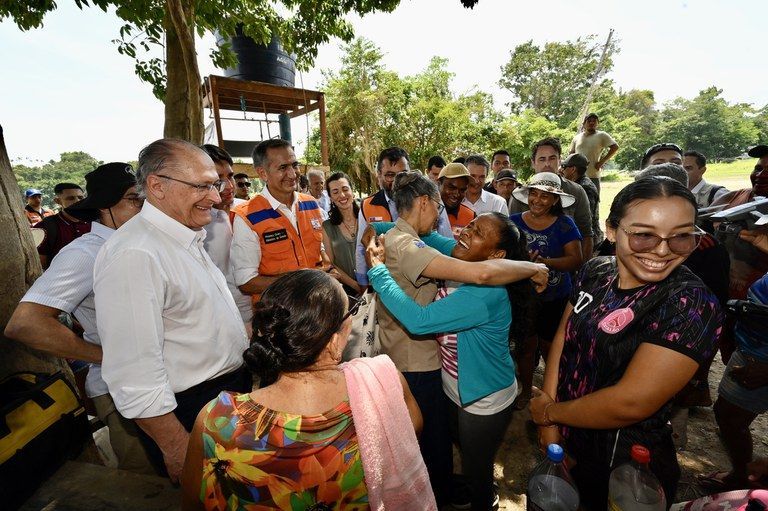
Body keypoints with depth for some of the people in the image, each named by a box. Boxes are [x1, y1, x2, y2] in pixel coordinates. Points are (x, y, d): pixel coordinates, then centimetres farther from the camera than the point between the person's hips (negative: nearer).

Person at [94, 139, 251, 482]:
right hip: (187, 415, -8)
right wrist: (177, 450, -19)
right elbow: (135, 378, -27)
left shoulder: (189, 239, 5)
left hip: (233, 388, 9)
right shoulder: (133, 256, -27)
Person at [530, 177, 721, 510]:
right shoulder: (595, 272, -9)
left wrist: (548, 411, -15)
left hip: (625, 462, -4)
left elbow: (631, 403, -29)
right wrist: (551, 421, -10)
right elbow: (563, 336, -5)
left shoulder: (692, 304, -26)